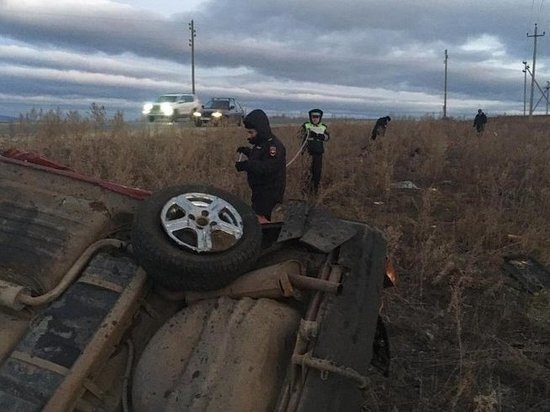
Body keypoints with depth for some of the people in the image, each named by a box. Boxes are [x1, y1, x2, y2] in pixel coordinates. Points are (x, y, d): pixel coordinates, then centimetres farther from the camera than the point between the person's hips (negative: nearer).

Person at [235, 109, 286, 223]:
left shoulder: (274, 145, -22)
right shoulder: (260, 143, 10)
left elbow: (268, 167, -35)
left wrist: (246, 165, -35)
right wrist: (246, 151, 12)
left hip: (269, 192, -10)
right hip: (259, 191, 10)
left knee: (262, 220, -8)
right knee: (259, 216, 16)